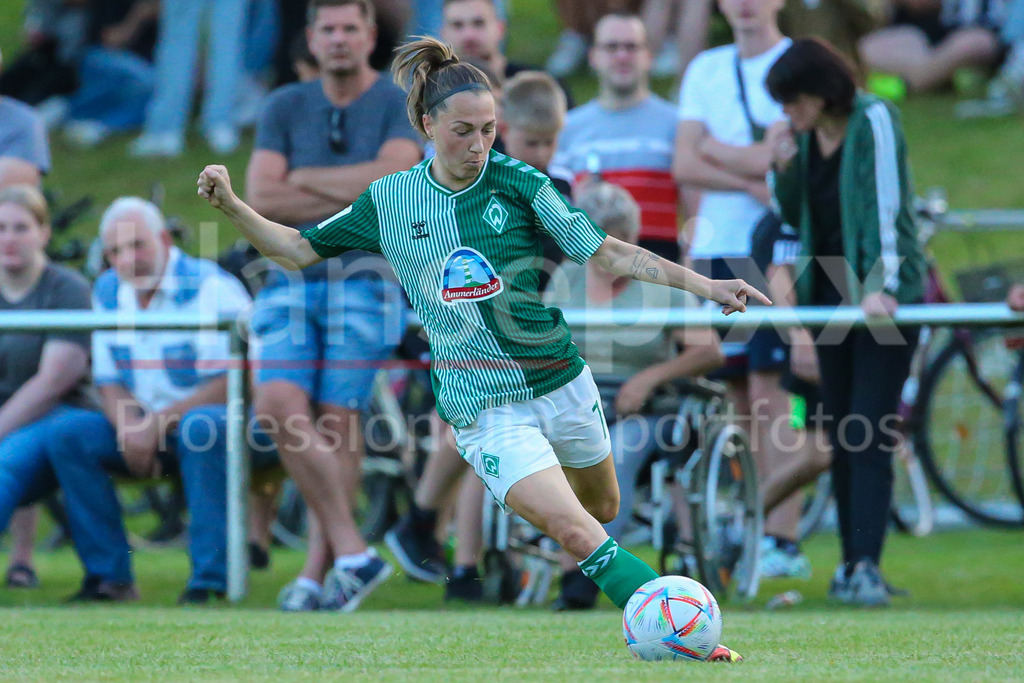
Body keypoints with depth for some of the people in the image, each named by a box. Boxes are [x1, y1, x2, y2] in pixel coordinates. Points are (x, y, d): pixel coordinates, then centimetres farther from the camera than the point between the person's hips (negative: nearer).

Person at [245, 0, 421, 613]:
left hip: (365, 275, -3)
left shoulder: (398, 105, 4)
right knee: (279, 406, -16)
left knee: (338, 423, -8)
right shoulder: (285, 107, 13)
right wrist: (352, 197, -7)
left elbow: (392, 177, -14)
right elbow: (262, 197, 1)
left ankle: (318, 572, -2)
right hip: (292, 275, 3)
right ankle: (352, 551, -12)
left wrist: (306, 179, -3)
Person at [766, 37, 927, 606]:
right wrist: (784, 169, -4)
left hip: (885, 298, -7)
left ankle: (867, 566, -19)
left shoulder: (873, 121, -11)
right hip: (832, 293, 7)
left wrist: (883, 285, -27)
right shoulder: (805, 137, 8)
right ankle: (854, 564, 12)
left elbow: (886, 205, -18)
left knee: (869, 435, -14)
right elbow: (796, 217, 16)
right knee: (842, 437, 6)